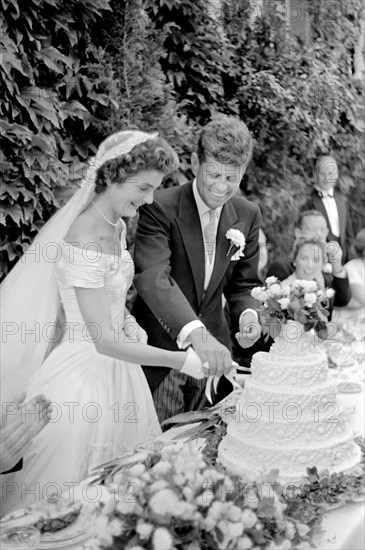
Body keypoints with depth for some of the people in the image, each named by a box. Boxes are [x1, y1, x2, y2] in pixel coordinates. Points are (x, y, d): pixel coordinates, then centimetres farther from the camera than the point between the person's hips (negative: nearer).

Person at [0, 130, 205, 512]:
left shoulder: (116, 225, 2)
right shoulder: (86, 242, -26)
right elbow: (104, 341, -26)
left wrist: (128, 322, 2)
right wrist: (183, 360, -24)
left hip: (117, 366, 9)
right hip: (86, 372, -9)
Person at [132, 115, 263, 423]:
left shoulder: (248, 215, 0)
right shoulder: (161, 207, -18)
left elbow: (244, 284, 8)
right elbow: (152, 277, -31)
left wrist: (247, 314, -15)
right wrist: (196, 334, -45)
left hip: (214, 349, 4)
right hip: (161, 350, -4)